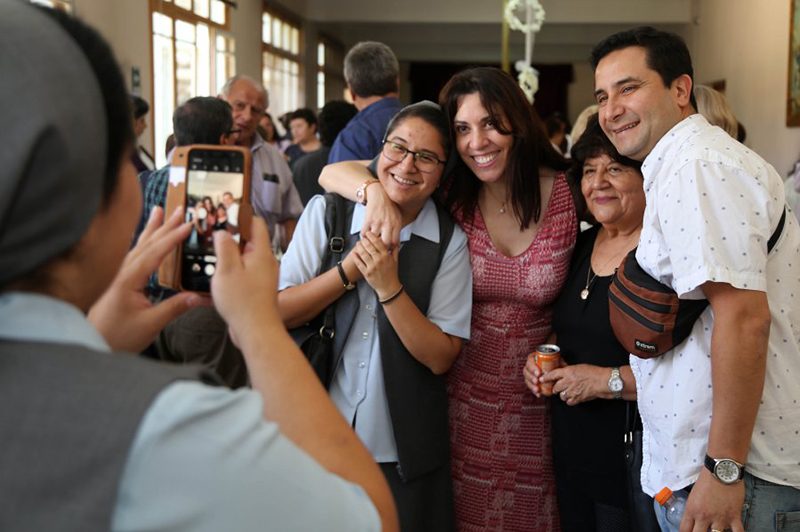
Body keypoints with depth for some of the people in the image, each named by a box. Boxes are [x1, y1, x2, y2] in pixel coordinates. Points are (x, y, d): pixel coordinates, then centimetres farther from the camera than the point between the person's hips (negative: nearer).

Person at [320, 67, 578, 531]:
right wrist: (376, 191, -33)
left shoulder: (567, 193, -11)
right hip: (463, 401, 1)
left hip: (538, 403, 0)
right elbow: (333, 174, -11)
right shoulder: (450, 195, -8)